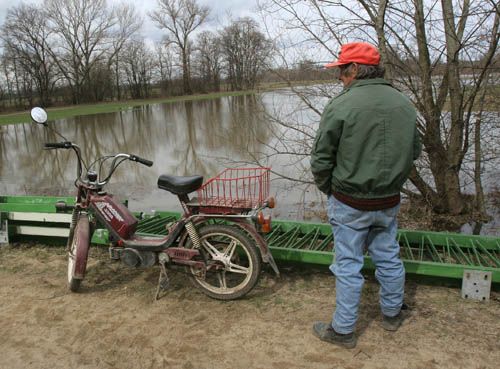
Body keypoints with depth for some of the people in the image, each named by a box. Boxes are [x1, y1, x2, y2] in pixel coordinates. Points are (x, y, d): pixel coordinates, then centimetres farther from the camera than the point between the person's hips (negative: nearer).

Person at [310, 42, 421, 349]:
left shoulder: (341, 105, -17)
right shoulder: (405, 104, 2)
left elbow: (321, 159, -13)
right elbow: (415, 151, 11)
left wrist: (328, 189, 4)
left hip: (350, 204, -5)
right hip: (390, 202, 6)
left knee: (348, 266, 6)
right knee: (388, 257, 21)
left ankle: (344, 330, 20)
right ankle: (392, 314, 40)